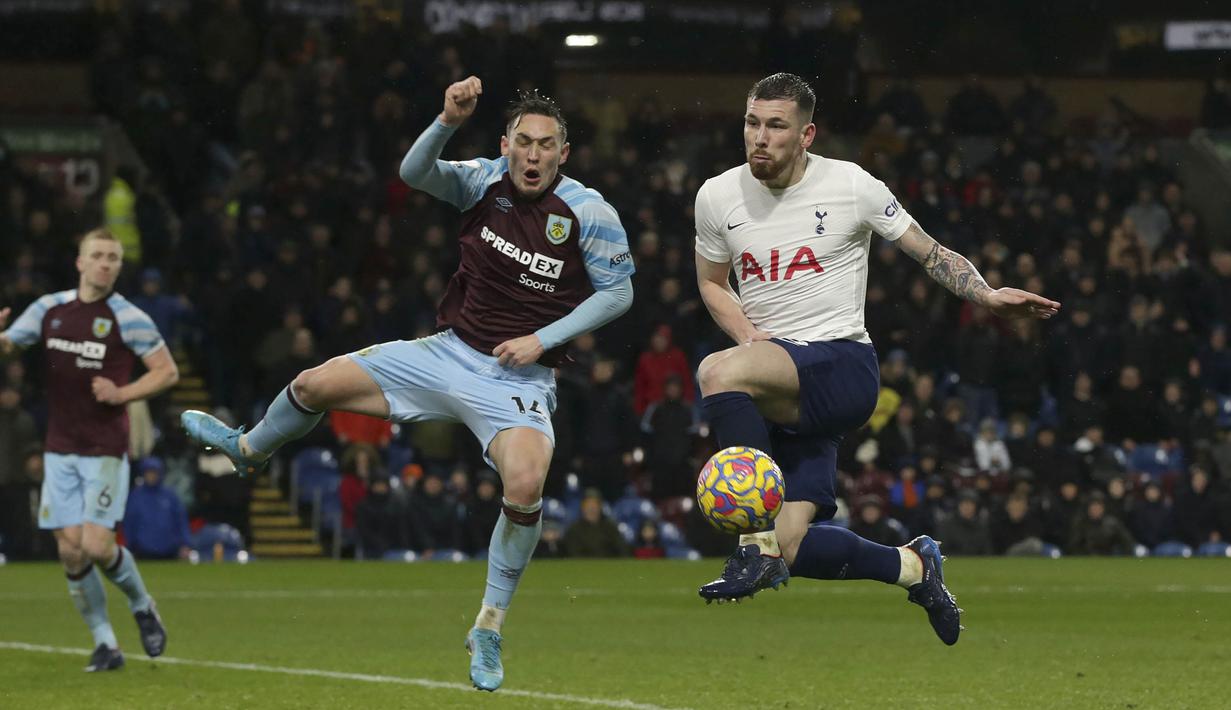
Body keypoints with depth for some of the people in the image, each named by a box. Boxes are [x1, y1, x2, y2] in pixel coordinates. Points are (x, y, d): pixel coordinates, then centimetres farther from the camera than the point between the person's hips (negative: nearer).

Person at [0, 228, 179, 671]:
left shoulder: (128, 318, -6)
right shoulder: (49, 309, 6)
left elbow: (168, 372, -2)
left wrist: (122, 393, -15)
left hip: (105, 451, -4)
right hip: (60, 451, 4)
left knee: (97, 547, -13)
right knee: (71, 551, -2)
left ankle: (142, 606, 16)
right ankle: (105, 645, 9)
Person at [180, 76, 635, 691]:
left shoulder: (588, 212, -13)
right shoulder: (486, 180, -4)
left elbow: (618, 291, -5)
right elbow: (414, 173, -16)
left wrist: (542, 339, -13)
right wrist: (448, 121, -34)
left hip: (520, 380, -3)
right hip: (451, 353, 4)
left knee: (525, 486, -31)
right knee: (315, 384, 2)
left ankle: (488, 632, -11)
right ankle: (249, 450, 39)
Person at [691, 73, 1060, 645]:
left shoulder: (851, 186, -3)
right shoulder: (717, 197, 5)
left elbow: (929, 252, 7)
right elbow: (711, 282, 21)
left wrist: (987, 296, -9)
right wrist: (749, 335, 1)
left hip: (844, 367, -5)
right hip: (780, 396, 5)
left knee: (718, 372, -34)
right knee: (791, 548, -6)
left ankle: (757, 548, -27)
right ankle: (913, 566, 23)